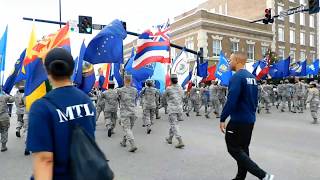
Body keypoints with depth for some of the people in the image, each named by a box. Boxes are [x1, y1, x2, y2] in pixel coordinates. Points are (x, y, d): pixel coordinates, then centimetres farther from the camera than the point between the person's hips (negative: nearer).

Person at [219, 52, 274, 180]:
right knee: (243, 148, 17)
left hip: (238, 120, -9)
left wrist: (222, 119, -17)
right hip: (250, 120, 9)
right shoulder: (252, 77, 11)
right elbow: (255, 100, 16)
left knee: (234, 149, 0)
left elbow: (231, 100, -23)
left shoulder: (237, 77, -17)